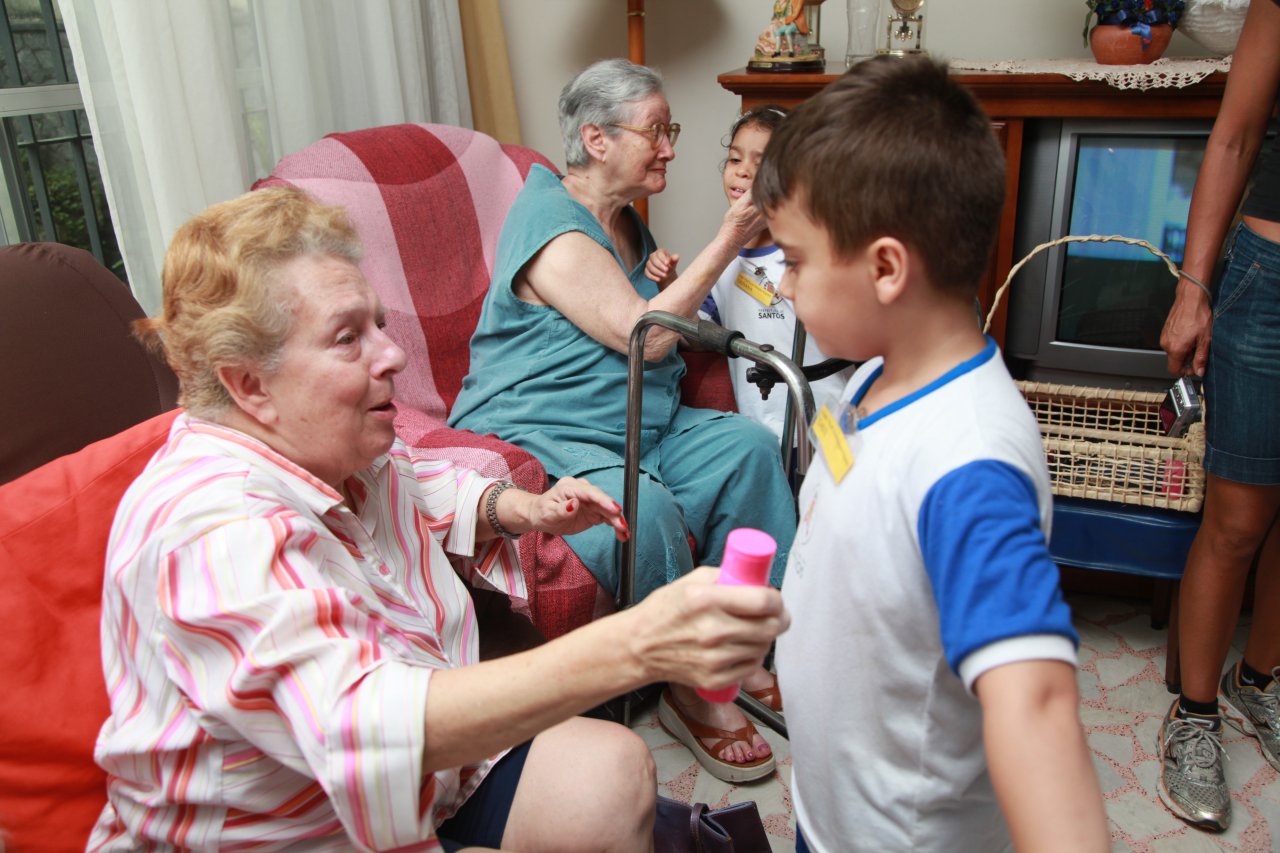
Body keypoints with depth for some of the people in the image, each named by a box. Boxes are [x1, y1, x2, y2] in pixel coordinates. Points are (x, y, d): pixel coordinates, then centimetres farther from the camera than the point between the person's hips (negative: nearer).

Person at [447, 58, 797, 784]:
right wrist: (727, 242, -12)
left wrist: (673, 282, 9)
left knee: (749, 445, -11)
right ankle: (691, 689, -13)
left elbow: (656, 319, 31)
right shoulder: (553, 226, -14)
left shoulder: (624, 221, 16)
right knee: (646, 508, -35)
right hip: (531, 437, -9)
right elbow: (644, 336, -17)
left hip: (635, 425, 9)